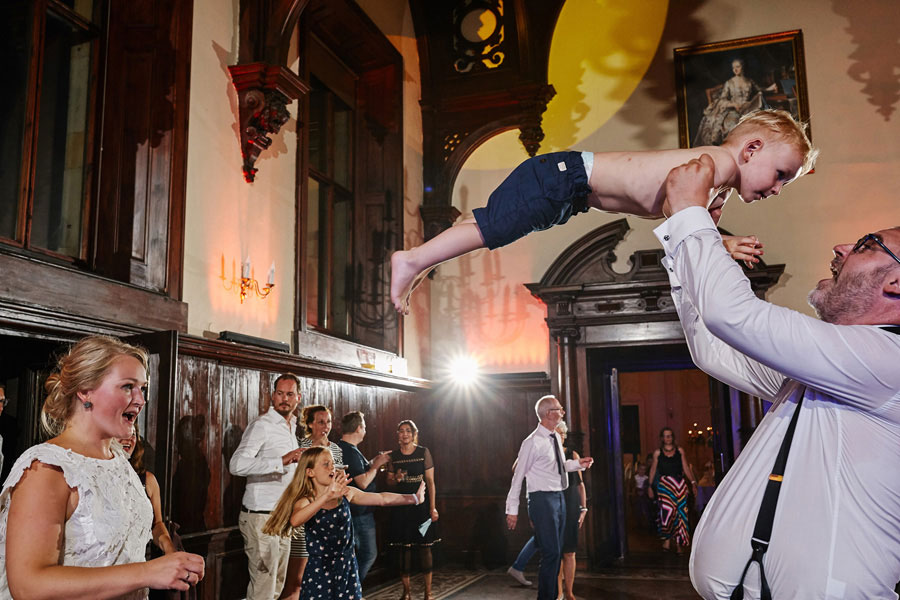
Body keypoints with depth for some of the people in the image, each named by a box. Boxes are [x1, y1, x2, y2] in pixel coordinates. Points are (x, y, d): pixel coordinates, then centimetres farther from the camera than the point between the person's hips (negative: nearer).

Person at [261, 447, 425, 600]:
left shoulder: (346, 494, -1)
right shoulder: (306, 501, -11)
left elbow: (382, 499, 4)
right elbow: (295, 521, -34)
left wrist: (414, 498, 3)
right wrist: (326, 497, -46)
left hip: (347, 568, 3)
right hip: (319, 572, -3)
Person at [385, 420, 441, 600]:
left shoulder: (423, 452, 0)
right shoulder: (394, 455, 7)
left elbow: (430, 481, -2)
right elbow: (389, 482, 14)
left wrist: (432, 507, -8)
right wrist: (396, 479, -10)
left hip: (422, 505, -2)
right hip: (401, 506, 2)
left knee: (425, 547, -1)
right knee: (403, 548, 3)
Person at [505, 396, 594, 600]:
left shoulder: (556, 438, 10)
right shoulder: (533, 442, -15)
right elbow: (518, 475, -12)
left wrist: (578, 463, 8)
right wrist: (512, 509, -12)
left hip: (559, 498, 9)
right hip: (542, 499, -9)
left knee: (556, 552, 15)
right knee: (551, 553, -10)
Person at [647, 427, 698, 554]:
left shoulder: (680, 451, 9)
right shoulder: (658, 452, 6)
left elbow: (686, 468, 9)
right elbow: (653, 470, 11)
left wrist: (693, 483, 1)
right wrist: (650, 486, 9)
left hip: (680, 484, 2)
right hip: (664, 485, -2)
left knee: (680, 512, -1)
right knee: (667, 510, -16)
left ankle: (678, 543, 8)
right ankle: (667, 538, 0)